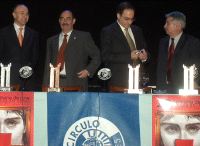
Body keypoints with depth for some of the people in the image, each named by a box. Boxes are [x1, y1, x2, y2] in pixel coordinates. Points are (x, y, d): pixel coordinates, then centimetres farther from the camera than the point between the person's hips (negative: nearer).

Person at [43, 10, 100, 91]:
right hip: (55, 84, 3)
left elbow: (96, 56, 11)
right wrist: (46, 86, 9)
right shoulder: (51, 41, 19)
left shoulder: (84, 37, 9)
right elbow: (48, 65, 17)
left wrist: (88, 70, -3)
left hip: (76, 84, -3)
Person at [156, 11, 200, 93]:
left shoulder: (193, 43, -4)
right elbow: (160, 67, 13)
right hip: (165, 89, 4)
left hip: (184, 89, -4)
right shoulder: (163, 42, 13)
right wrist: (160, 86, 3)